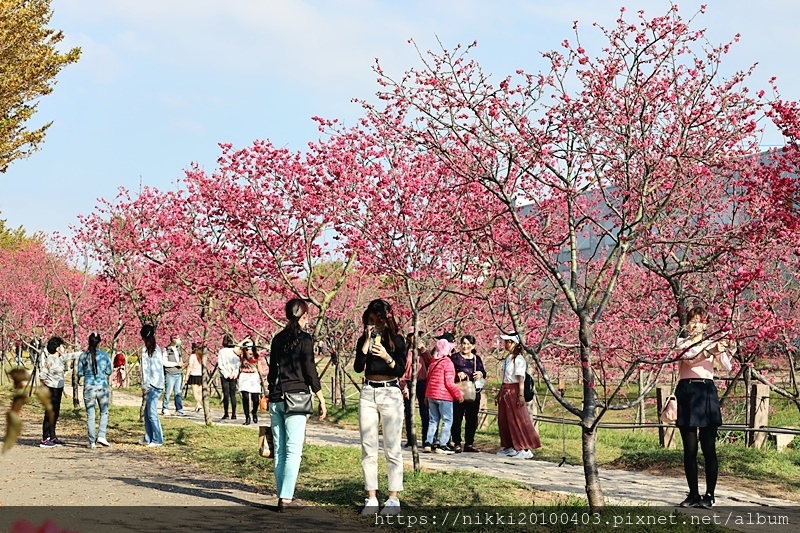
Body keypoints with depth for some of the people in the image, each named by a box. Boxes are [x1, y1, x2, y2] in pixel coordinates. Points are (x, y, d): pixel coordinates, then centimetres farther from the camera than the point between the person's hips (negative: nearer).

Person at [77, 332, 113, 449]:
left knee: (90, 415, 6)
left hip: (89, 387, 0)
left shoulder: (83, 356, -2)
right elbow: (109, 372, 7)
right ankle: (101, 435, -3)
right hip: (102, 386, 0)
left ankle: (92, 441, 6)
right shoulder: (104, 355, -1)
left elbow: (80, 373, 3)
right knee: (104, 412, 14)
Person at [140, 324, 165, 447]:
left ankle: (158, 440, -6)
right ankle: (148, 438, 19)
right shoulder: (158, 348, 13)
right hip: (159, 384, 8)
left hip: (151, 385, -8)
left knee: (152, 413, -5)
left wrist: (144, 385, -9)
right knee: (147, 412, 15)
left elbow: (145, 368, -10)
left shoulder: (146, 349, -8)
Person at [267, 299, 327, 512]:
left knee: (280, 450, 8)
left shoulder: (278, 339, 11)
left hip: (276, 398, 6)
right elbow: (310, 372, -8)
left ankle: (283, 496, 9)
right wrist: (322, 401, -1)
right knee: (293, 450, -6)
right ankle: (286, 498, -11)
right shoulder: (304, 339, -7)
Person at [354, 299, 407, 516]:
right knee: (368, 449, 2)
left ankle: (393, 499, -1)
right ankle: (371, 498, 5)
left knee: (392, 449, -3)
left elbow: (401, 370, -7)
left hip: (390, 393, -3)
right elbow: (358, 367, -5)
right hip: (368, 393, 3)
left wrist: (387, 357, -25)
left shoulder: (397, 340, 2)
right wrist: (367, 342, -12)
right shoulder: (363, 340, 8)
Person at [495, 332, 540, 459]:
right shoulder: (507, 358, 14)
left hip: (514, 391, -9)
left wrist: (521, 395, -22)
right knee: (504, 420, 12)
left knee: (518, 420, -7)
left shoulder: (518, 359, -12)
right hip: (505, 392, 9)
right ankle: (509, 447, 22)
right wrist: (499, 394, 21)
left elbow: (521, 378, -17)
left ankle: (525, 449, -3)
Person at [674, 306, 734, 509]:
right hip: (686, 392, 1)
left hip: (707, 392, -1)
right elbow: (689, 359, -13)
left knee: (709, 448, -3)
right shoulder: (681, 343, 9)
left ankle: (709, 495, 1)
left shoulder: (712, 343, 9)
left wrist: (723, 351, -28)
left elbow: (727, 366, -7)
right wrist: (710, 352, -30)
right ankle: (693, 494, 9)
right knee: (689, 449, 2)